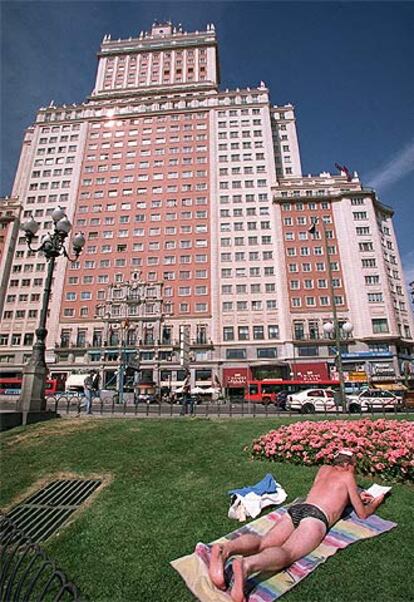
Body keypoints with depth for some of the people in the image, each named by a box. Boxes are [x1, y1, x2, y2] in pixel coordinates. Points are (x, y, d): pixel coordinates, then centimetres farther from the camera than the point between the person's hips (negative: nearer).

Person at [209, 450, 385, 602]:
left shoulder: (324, 469, 34)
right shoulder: (348, 476, 18)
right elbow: (362, 514, 25)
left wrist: (356, 495, 55)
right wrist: (375, 503, 46)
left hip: (295, 509, 5)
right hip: (315, 516, -5)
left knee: (265, 542, -15)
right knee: (287, 553, -26)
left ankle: (225, 549, -44)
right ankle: (246, 565, -56)